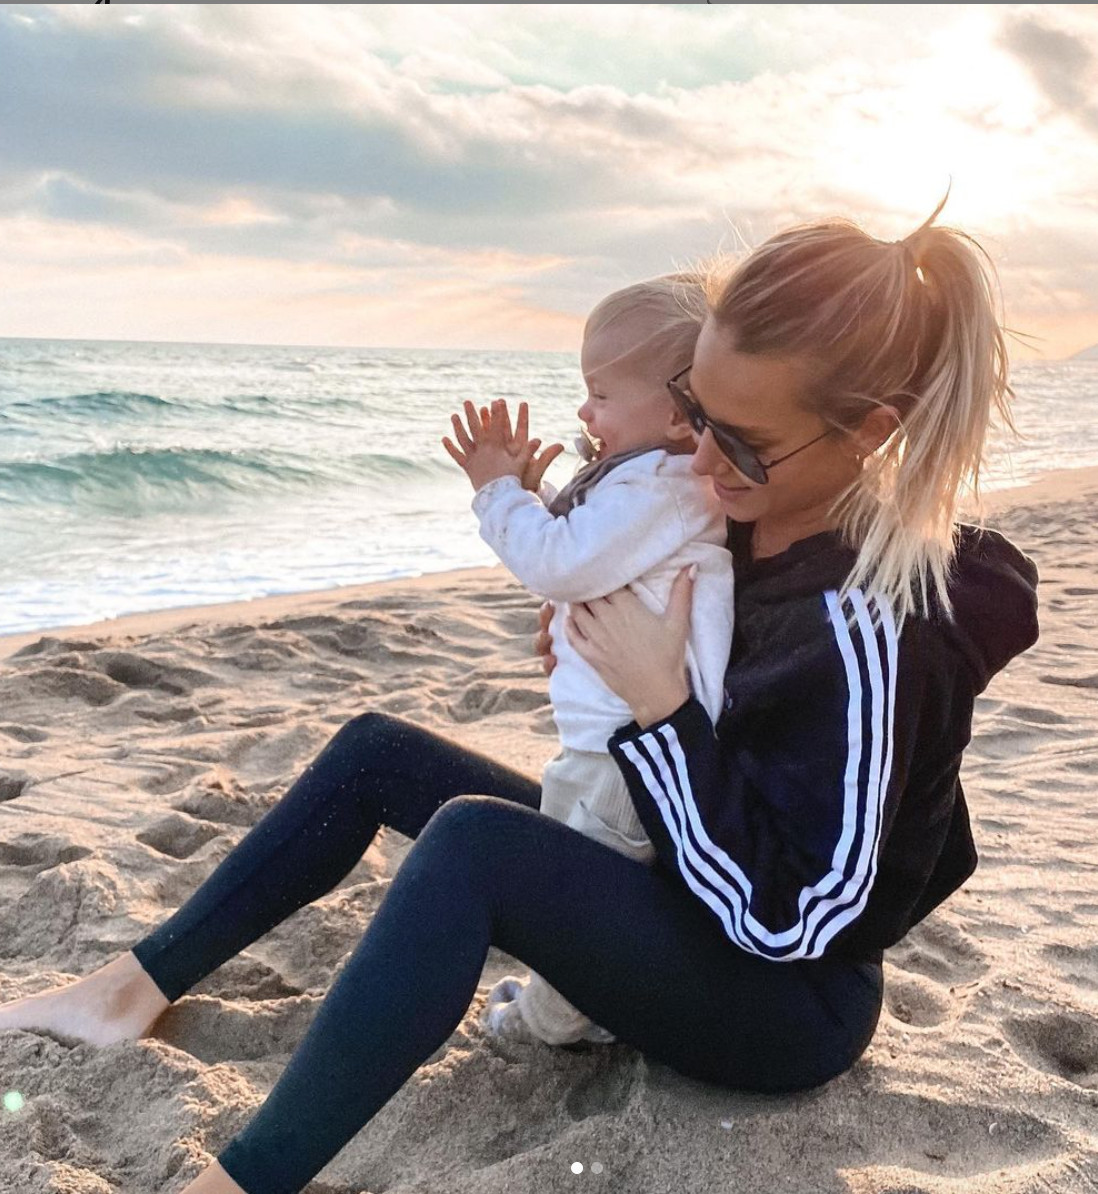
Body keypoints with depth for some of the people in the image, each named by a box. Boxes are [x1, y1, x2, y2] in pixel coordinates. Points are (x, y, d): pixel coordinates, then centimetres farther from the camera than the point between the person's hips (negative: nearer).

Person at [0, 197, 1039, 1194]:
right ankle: (137, 986, 13)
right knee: (374, 751, 5)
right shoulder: (752, 518, -6)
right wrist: (610, 646, -6)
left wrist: (657, 705, -27)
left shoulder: (870, 624, -30)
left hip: (786, 1003, -9)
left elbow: (786, 917, -27)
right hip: (671, 886, 9)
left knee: (474, 839, -35)